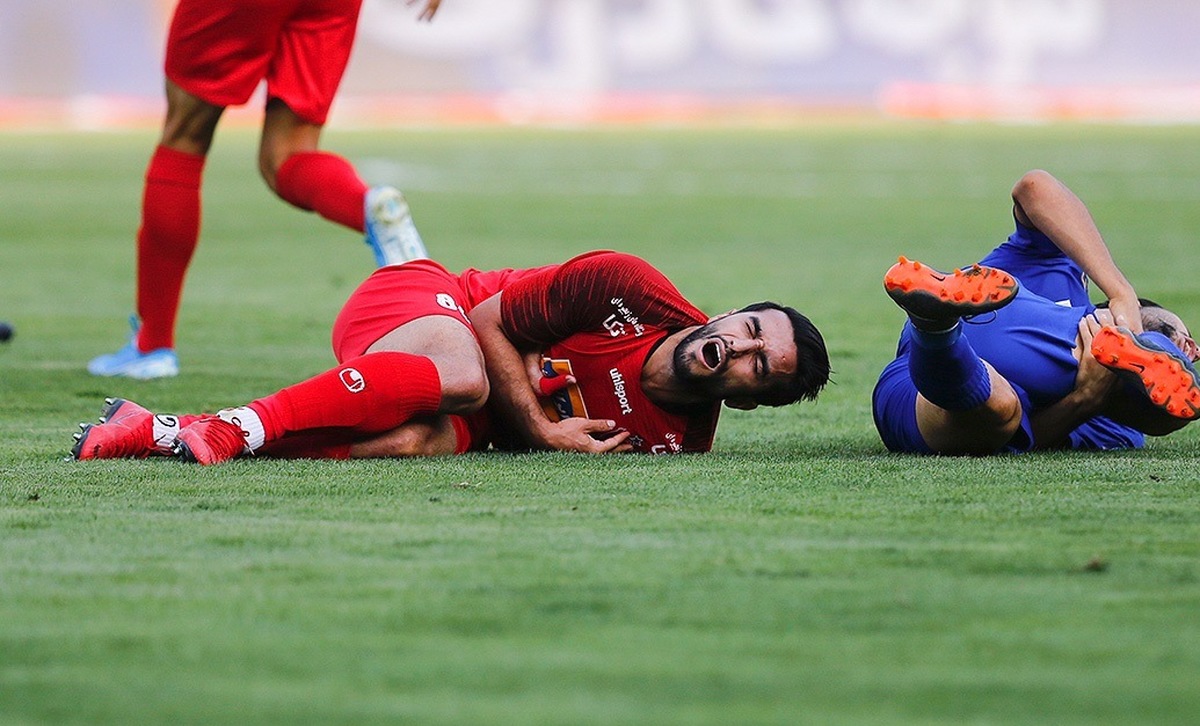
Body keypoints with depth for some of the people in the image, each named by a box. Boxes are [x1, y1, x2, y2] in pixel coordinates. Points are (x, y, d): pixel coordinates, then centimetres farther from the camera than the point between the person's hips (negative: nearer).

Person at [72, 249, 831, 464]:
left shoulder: (680, 444, -7)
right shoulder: (629, 289, -16)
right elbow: (490, 319, -9)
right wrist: (541, 427, -19)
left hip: (476, 431, 2)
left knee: (421, 441, -36)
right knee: (460, 375, -40)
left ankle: (169, 430, -32)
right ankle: (235, 424, -36)